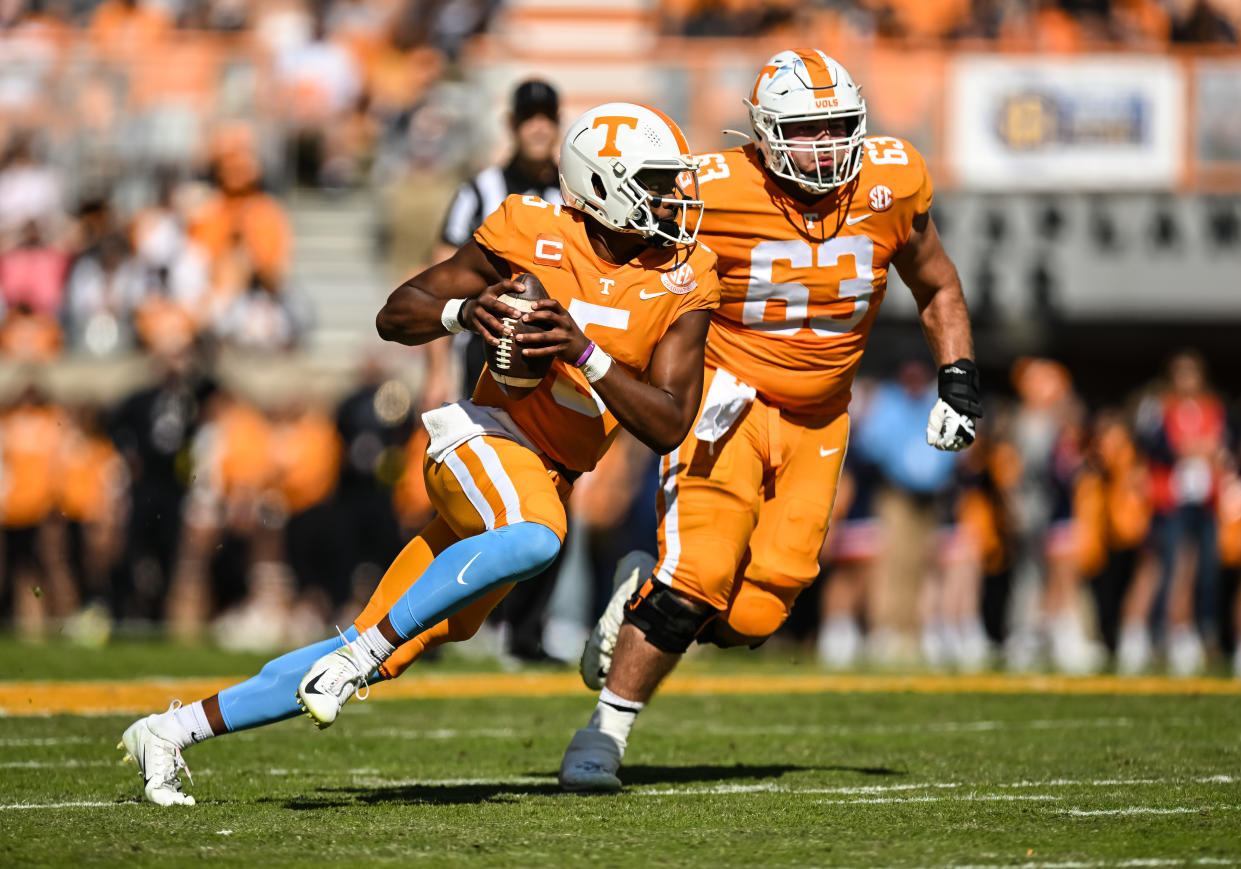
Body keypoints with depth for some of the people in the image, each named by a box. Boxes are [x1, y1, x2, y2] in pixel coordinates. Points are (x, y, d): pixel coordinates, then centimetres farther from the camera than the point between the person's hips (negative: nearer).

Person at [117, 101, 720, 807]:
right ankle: (364, 648, -27)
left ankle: (174, 730, 12)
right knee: (534, 538, -40)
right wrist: (461, 312, -22)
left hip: (548, 479, 4)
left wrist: (583, 352, -23)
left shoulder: (683, 282, -2)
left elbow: (669, 426, -10)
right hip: (489, 439, -4)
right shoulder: (534, 234, -9)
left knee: (379, 657, 3)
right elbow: (396, 316, 0)